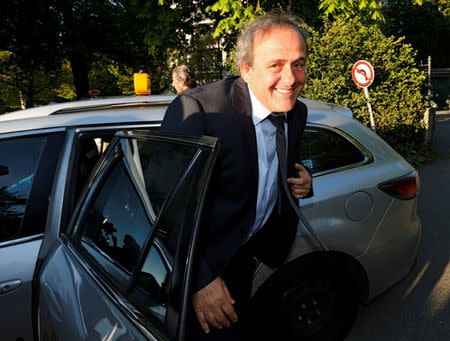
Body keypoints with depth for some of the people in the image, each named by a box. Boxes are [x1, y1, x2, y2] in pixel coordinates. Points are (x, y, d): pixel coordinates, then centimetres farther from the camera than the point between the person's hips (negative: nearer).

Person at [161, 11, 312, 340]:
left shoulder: (297, 112, -5)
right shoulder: (196, 110, -28)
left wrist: (300, 179, -8)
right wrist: (200, 278, -25)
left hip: (245, 256, 6)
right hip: (200, 265, -6)